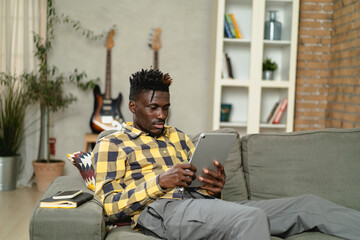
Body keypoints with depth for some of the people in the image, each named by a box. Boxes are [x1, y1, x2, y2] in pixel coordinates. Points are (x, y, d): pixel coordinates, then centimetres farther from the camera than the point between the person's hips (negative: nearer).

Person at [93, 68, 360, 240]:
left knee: (309, 204, -6)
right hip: (163, 210, -6)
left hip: (204, 203, 6)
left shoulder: (178, 137, 27)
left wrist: (215, 186, -2)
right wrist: (161, 181, -15)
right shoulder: (111, 144, 8)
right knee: (252, 216, -37)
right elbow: (111, 207, -3)